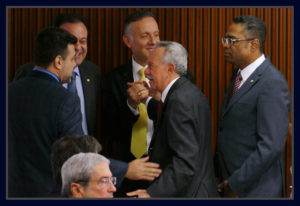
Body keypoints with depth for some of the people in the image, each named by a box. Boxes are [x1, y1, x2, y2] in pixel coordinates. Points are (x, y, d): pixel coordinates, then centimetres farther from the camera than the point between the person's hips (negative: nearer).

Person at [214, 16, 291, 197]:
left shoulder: (272, 84, -18)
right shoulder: (239, 75, 11)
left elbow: (271, 146, -23)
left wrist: (235, 184, -18)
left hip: (255, 189, -8)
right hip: (230, 184, 8)